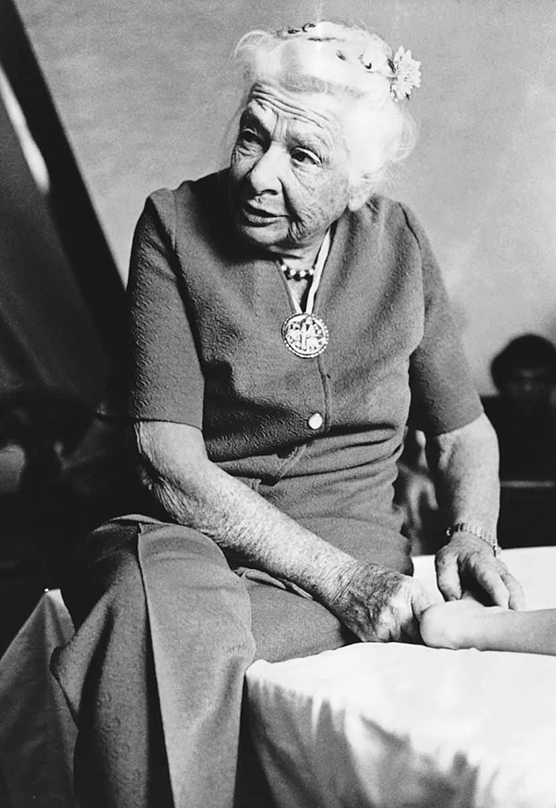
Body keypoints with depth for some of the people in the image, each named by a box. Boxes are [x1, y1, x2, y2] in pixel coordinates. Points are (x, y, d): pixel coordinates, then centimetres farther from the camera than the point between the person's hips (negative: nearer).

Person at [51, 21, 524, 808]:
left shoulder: (399, 243, 4)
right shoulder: (176, 224, -5)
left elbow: (464, 432, 16)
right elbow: (171, 463, -13)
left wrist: (473, 534, -6)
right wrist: (339, 579, -20)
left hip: (357, 539, 0)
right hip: (197, 537, 0)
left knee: (165, 629, -33)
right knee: (155, 595, -37)